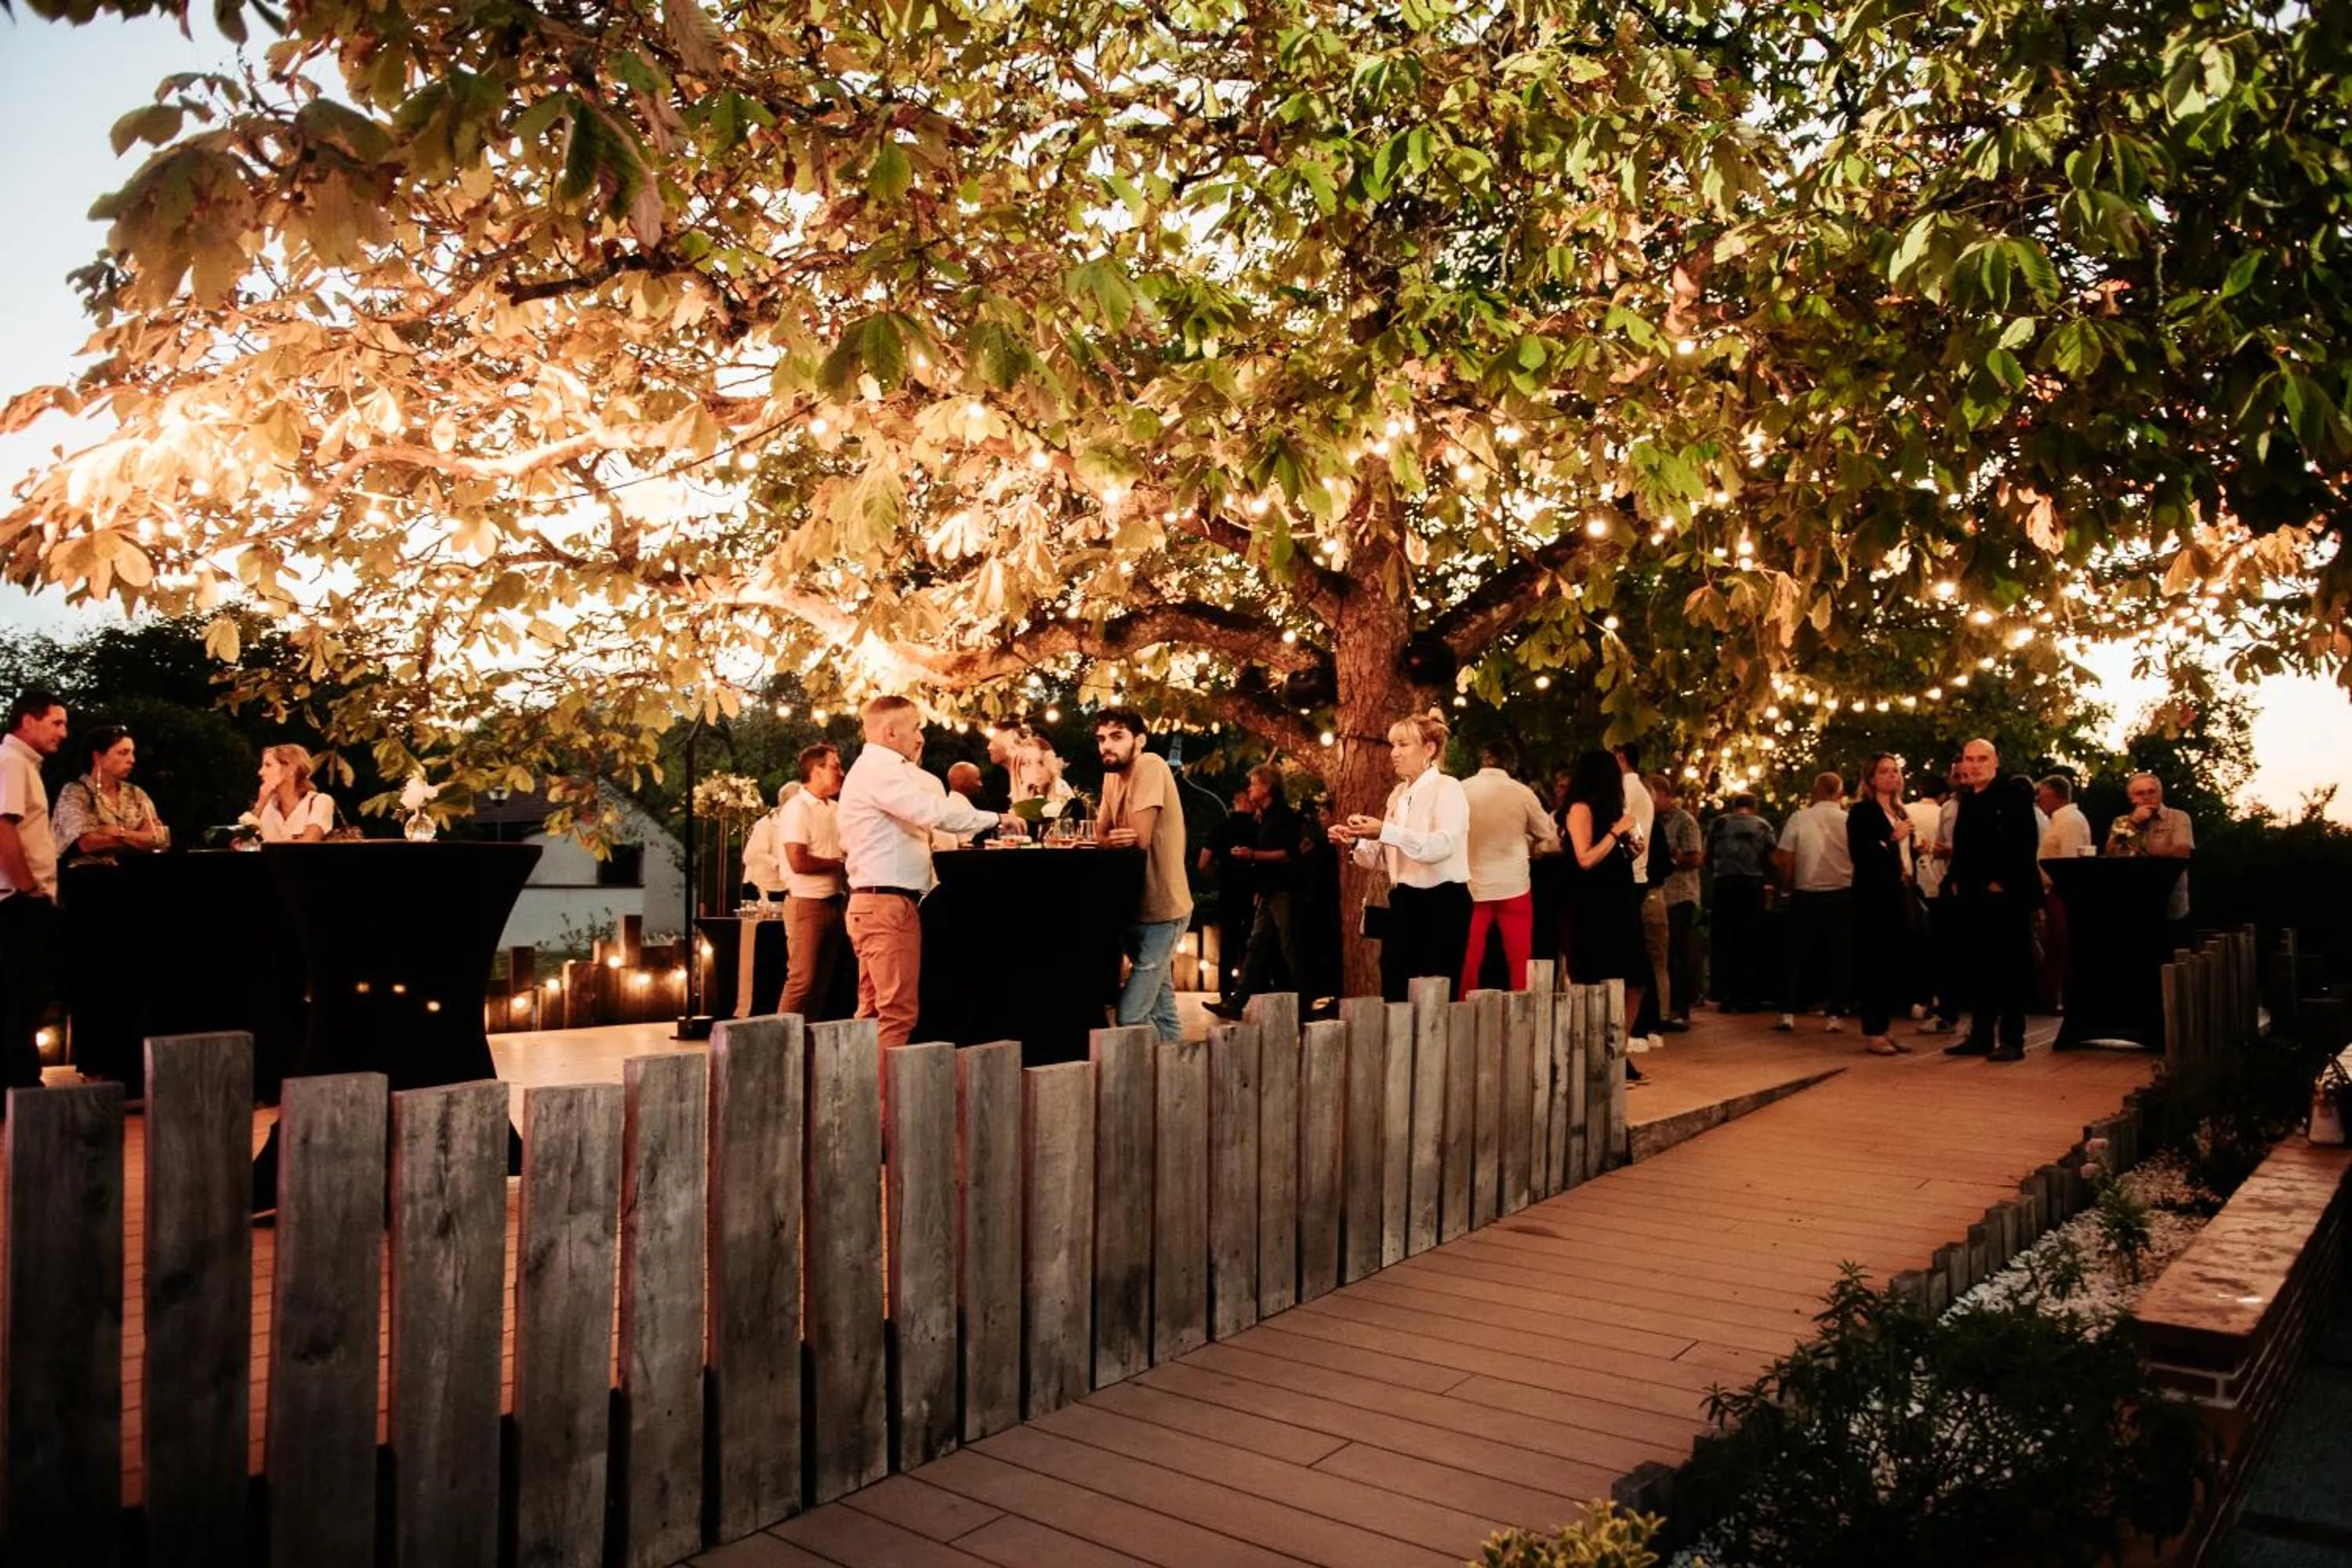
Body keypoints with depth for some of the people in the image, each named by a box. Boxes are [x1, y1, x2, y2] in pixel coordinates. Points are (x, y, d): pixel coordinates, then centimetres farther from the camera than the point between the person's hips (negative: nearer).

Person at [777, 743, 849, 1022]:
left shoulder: (835, 809, 12)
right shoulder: (797, 809, -11)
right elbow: (798, 862, -20)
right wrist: (838, 863, -8)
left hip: (834, 902, 8)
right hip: (806, 903, -8)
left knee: (822, 980, 11)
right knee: (802, 980, -8)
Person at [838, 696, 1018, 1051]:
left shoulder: (875, 769, 22)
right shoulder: (878, 769, -11)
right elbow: (934, 811, -20)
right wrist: (997, 819, -13)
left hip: (874, 903, 11)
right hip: (888, 903, -11)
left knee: (874, 1012, 11)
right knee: (898, 1014, -12)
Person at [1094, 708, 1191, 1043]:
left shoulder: (1151, 766, -17)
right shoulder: (1112, 775, 9)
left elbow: (1140, 839, -23)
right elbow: (1101, 834, 7)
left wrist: (1112, 837, -2)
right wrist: (1114, 838, -16)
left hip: (1160, 909, -9)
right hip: (1141, 907, 9)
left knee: (1131, 1016, -12)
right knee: (1161, 1009, 16)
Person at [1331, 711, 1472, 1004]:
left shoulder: (1447, 788, -8)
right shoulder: (1398, 794, 13)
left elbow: (1442, 845, -25)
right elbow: (1383, 856, 18)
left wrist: (1386, 832, -32)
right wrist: (1355, 843, -2)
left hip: (1442, 903, -7)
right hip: (1404, 903, 7)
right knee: (1394, 994, 8)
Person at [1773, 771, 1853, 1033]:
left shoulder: (1799, 819, -6)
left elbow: (1784, 861, -7)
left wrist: (1790, 885, 10)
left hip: (1805, 896, 0)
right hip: (1843, 895, 0)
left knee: (1795, 955, 10)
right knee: (1840, 956, 10)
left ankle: (1788, 1013, 6)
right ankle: (1835, 1015, 9)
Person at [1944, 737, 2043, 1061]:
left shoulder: (2014, 792, -6)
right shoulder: (1968, 799, 15)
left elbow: (2027, 841, -14)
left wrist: (2004, 883, -17)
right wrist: (1954, 879, 8)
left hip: (2006, 895, -7)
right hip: (1972, 897, 7)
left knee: (2010, 969, -2)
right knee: (1978, 968, 9)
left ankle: (2012, 1041, 2)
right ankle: (1980, 1036, 14)